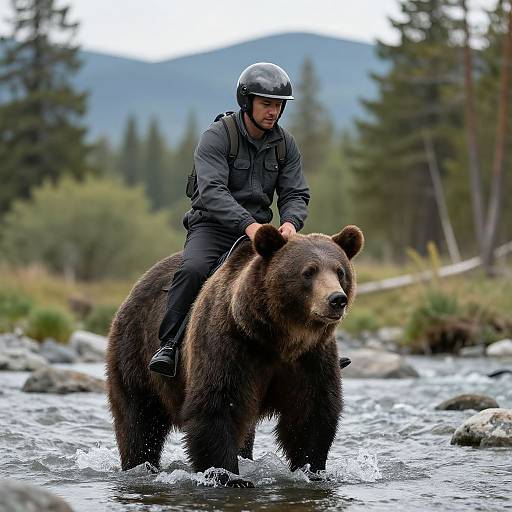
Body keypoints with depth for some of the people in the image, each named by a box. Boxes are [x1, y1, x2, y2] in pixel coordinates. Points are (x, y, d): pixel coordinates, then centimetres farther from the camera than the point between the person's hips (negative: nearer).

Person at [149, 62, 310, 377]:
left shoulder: (285, 144, 6)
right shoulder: (217, 137, -11)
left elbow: (296, 194, 2)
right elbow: (212, 191, -24)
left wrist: (290, 223, -23)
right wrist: (247, 225, -39)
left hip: (258, 228, 5)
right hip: (212, 226, -4)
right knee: (193, 269, -34)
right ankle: (168, 345, -25)